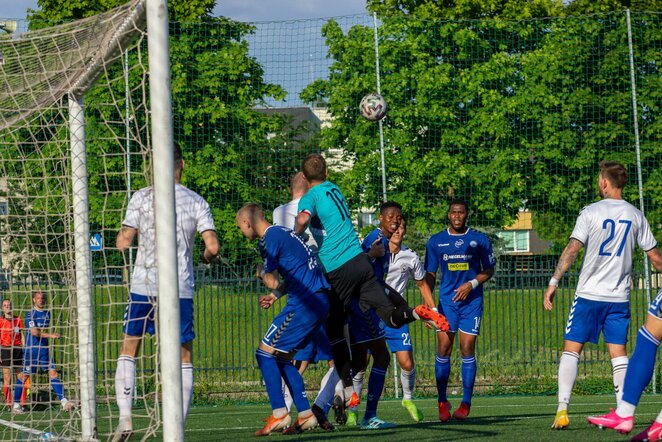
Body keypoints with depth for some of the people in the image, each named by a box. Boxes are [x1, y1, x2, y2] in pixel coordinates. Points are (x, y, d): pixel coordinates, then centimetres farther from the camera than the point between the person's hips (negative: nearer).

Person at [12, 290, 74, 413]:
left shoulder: (47, 313, 12)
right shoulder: (30, 314, -9)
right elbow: (34, 332, -20)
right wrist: (50, 335, -25)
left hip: (44, 349, 6)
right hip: (31, 349, -6)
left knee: (53, 373, -5)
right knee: (24, 375, 0)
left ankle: (63, 401, -11)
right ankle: (16, 404, 10)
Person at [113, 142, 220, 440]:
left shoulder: (142, 197, -2)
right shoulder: (196, 202, 1)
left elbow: (123, 242, -5)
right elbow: (212, 246, -6)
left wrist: (123, 239, 17)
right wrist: (207, 257, 16)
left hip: (143, 285, 0)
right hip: (181, 289, 0)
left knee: (128, 349, 13)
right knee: (184, 357, 8)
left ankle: (125, 417, 0)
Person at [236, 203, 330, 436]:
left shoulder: (270, 239, -9)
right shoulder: (284, 232, 21)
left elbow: (272, 282, -11)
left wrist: (261, 272, 11)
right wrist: (276, 295, 21)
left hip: (304, 304, -10)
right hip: (320, 301, 10)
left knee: (265, 353, -3)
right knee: (281, 357, 16)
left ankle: (279, 414, -7)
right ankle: (306, 415, 11)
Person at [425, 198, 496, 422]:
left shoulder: (479, 240, 3)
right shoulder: (436, 241, 7)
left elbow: (489, 270, 8)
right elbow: (430, 275, 12)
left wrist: (472, 284, -10)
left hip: (471, 300, -1)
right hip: (446, 301, 1)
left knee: (467, 349, -6)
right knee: (443, 350, -6)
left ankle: (466, 403, 0)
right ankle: (442, 402, 2)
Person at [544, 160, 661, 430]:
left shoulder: (591, 212, -6)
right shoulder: (635, 216, 6)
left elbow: (573, 248, -13)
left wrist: (553, 282, -13)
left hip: (589, 295, -3)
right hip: (619, 297, 3)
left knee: (571, 349, 0)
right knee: (618, 352, 7)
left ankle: (562, 408, -11)